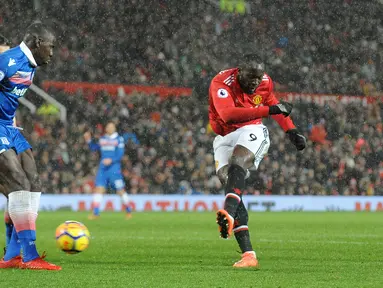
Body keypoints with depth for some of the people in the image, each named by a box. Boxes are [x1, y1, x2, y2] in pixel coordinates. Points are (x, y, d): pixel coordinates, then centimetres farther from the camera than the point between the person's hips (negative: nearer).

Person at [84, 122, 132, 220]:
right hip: (102, 168, 4)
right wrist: (89, 140, 8)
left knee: (120, 190, 0)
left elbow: (120, 154, -8)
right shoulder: (102, 139, 13)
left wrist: (111, 160, -22)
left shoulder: (119, 139, -2)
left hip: (114, 168, -4)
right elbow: (94, 148, 24)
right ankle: (95, 213, -5)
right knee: (99, 189, -6)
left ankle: (128, 211, 16)